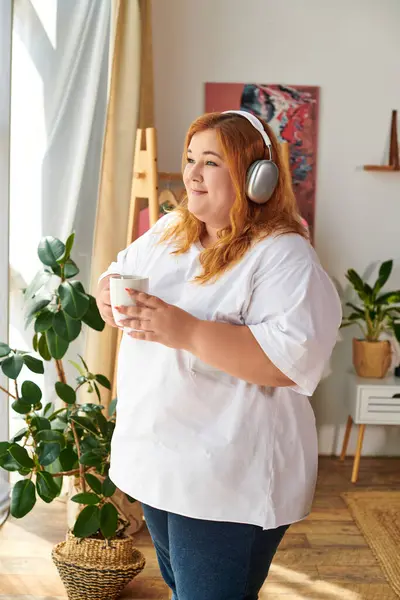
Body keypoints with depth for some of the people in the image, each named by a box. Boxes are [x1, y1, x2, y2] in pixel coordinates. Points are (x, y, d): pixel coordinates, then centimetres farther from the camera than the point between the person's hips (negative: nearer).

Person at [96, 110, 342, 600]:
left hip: (229, 482, -7)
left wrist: (187, 331, -33)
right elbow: (118, 273, 16)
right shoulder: (169, 231, 7)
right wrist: (109, 295, -8)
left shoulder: (284, 256, -18)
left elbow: (295, 359, -29)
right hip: (157, 460, 8)